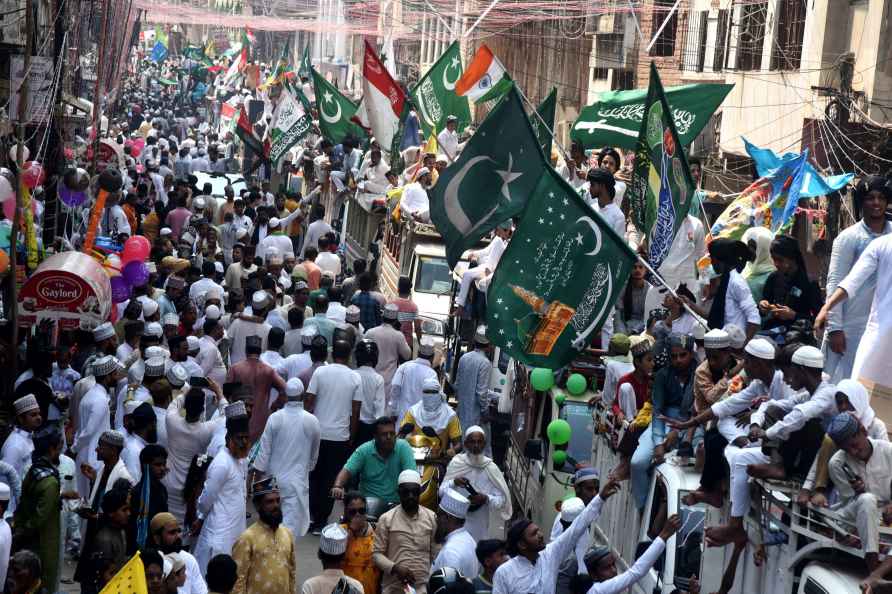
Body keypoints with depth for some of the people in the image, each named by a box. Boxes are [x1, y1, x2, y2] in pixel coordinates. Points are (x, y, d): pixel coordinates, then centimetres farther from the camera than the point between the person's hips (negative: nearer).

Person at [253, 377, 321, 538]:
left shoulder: (274, 418, -9)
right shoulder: (312, 421, -8)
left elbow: (264, 450, -6)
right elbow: (314, 454, 7)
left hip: (274, 478, 2)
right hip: (297, 481, -2)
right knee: (291, 525, -1)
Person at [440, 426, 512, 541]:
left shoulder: (491, 468, -8)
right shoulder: (456, 463, -5)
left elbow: (502, 499, -6)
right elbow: (441, 491, -4)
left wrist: (486, 499, -24)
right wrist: (453, 483, -22)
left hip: (478, 525, -1)